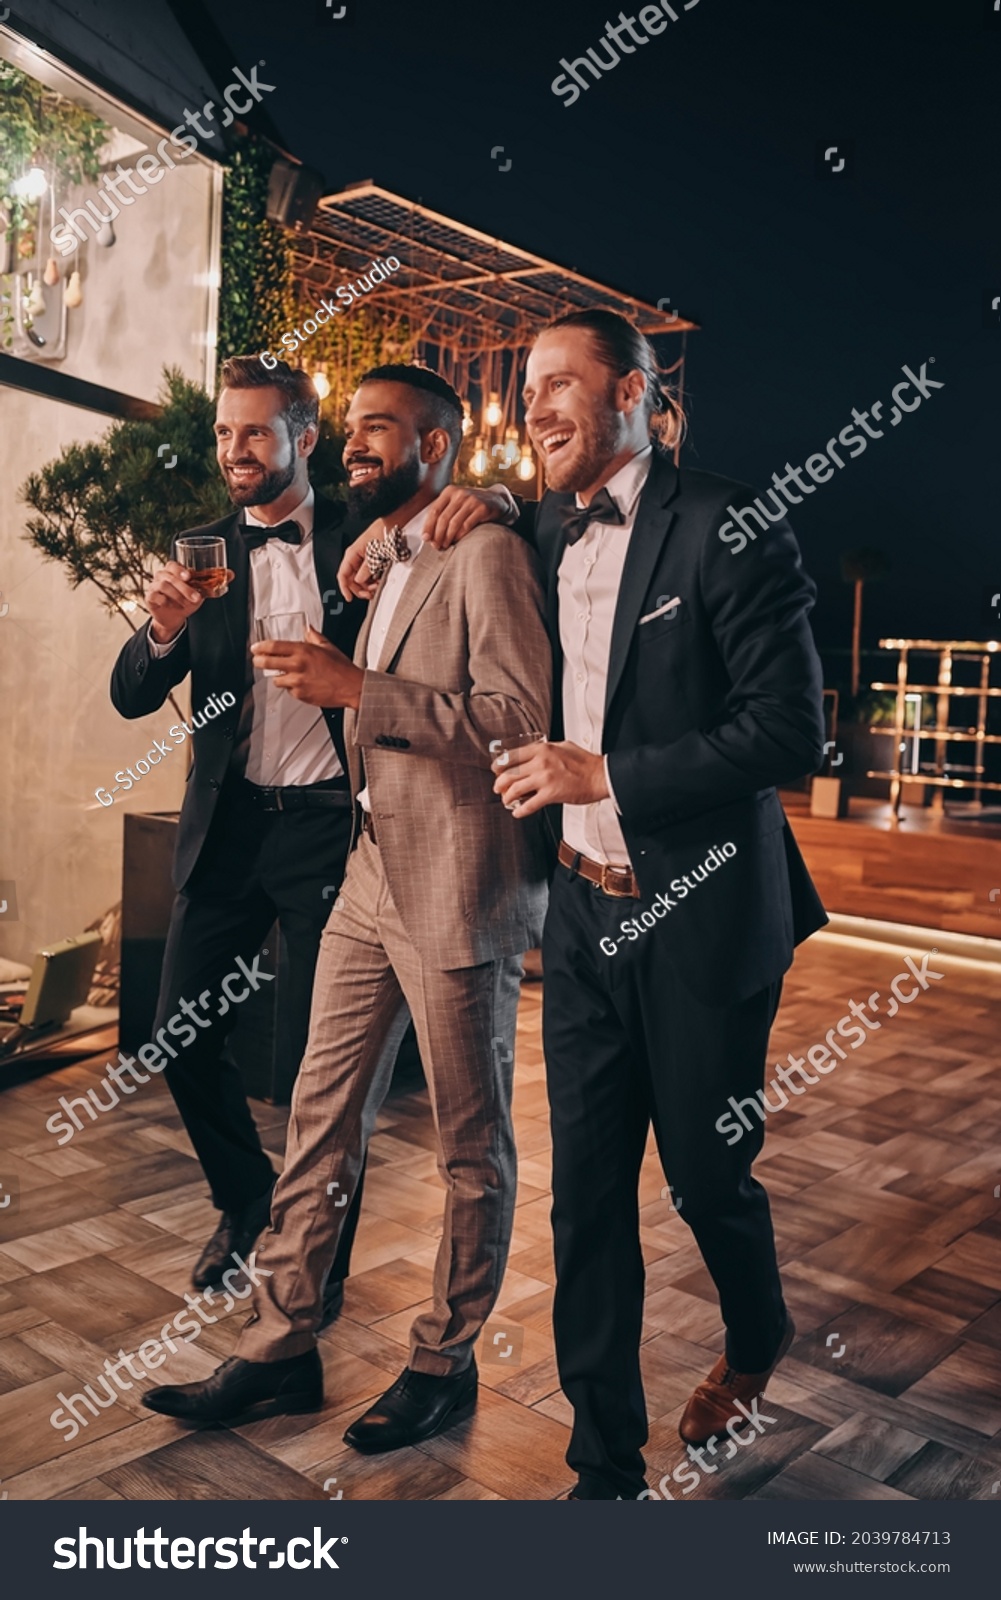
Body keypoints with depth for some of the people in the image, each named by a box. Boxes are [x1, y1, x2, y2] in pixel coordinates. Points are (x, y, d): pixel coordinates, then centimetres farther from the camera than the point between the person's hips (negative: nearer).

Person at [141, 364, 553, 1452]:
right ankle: (279, 1349, 25)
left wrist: (358, 690, -21)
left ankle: (445, 1363, 23)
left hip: (455, 890, -9)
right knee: (320, 1119, 12)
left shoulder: (485, 556, -10)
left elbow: (523, 712, -20)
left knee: (471, 1145, 7)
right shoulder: (383, 567, 19)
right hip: (372, 876, 9)